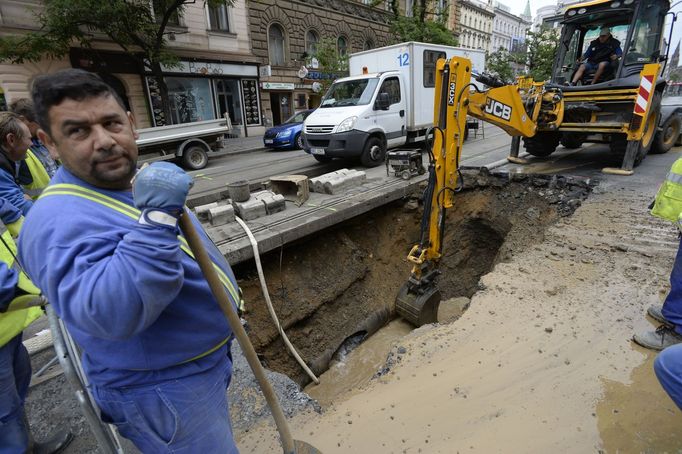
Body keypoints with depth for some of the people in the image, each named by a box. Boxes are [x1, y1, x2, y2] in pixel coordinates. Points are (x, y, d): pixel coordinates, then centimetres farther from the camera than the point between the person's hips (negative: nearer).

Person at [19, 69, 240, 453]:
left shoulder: (141, 186, 2)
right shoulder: (62, 220, -27)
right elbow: (113, 315, -40)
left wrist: (228, 314, 20)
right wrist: (156, 218, -44)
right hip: (166, 391, -8)